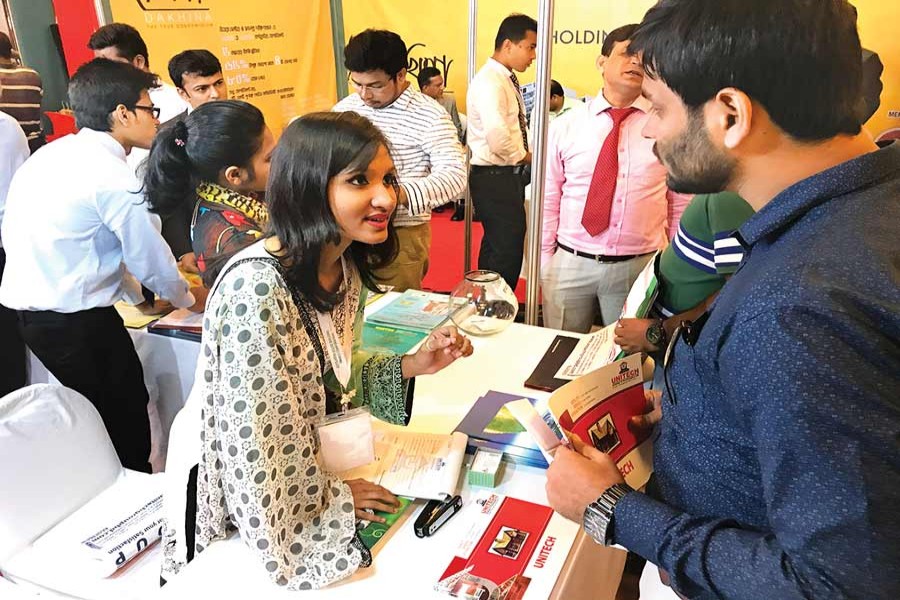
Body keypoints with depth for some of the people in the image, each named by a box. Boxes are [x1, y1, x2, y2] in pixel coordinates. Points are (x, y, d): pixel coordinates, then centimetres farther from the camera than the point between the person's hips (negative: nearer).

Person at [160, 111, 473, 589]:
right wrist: (333, 496, -14)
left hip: (301, 464, 7)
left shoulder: (347, 266, -7)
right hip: (235, 496, -6)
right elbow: (250, 448, -28)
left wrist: (411, 366, -11)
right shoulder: (255, 288, -33)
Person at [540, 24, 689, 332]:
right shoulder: (565, 127, 0)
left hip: (640, 268, 0)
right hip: (569, 264, 1)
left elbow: (680, 205, 4)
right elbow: (548, 200, 3)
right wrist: (544, 262, 3)